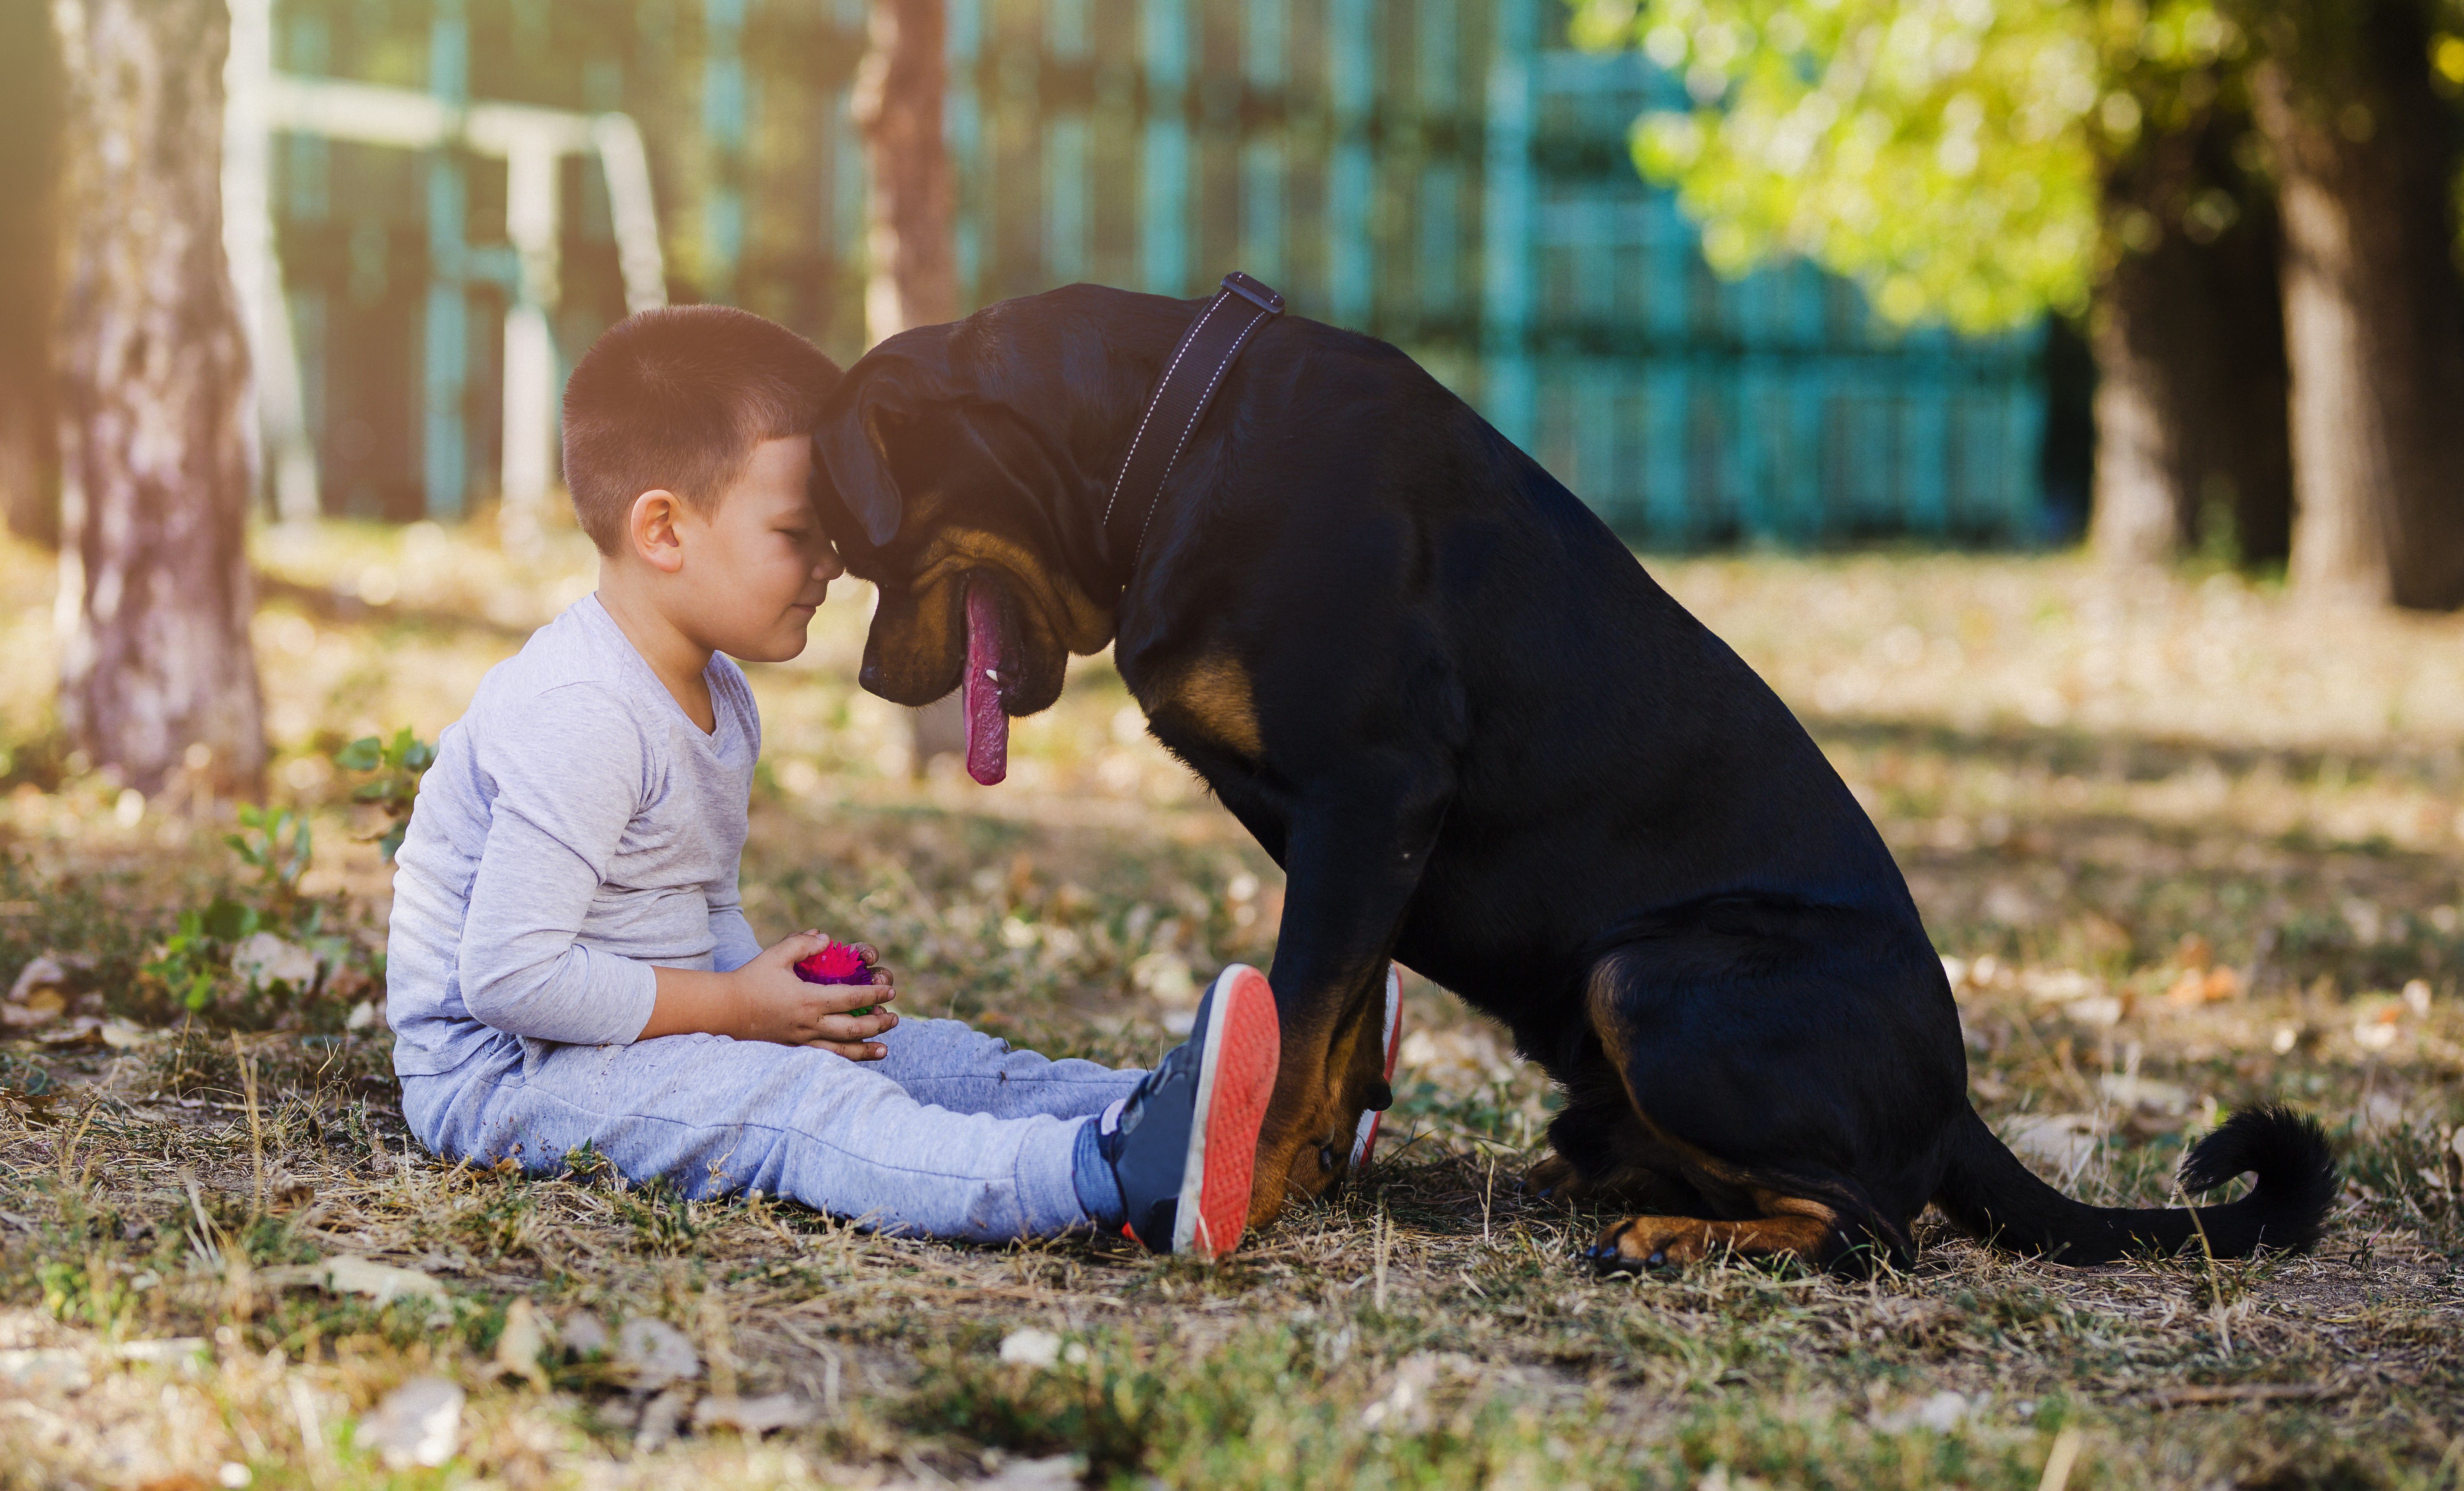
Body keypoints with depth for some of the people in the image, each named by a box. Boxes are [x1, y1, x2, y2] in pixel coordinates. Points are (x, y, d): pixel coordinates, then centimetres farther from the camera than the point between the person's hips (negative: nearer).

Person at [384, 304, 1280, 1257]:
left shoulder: (719, 702, 13)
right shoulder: (581, 716, -23)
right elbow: (509, 974, -27)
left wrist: (779, 988, -1)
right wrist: (735, 1009, -18)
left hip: (650, 1038, 11)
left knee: (933, 1054, -1)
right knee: (798, 1106, -31)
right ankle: (1112, 1178, -51)